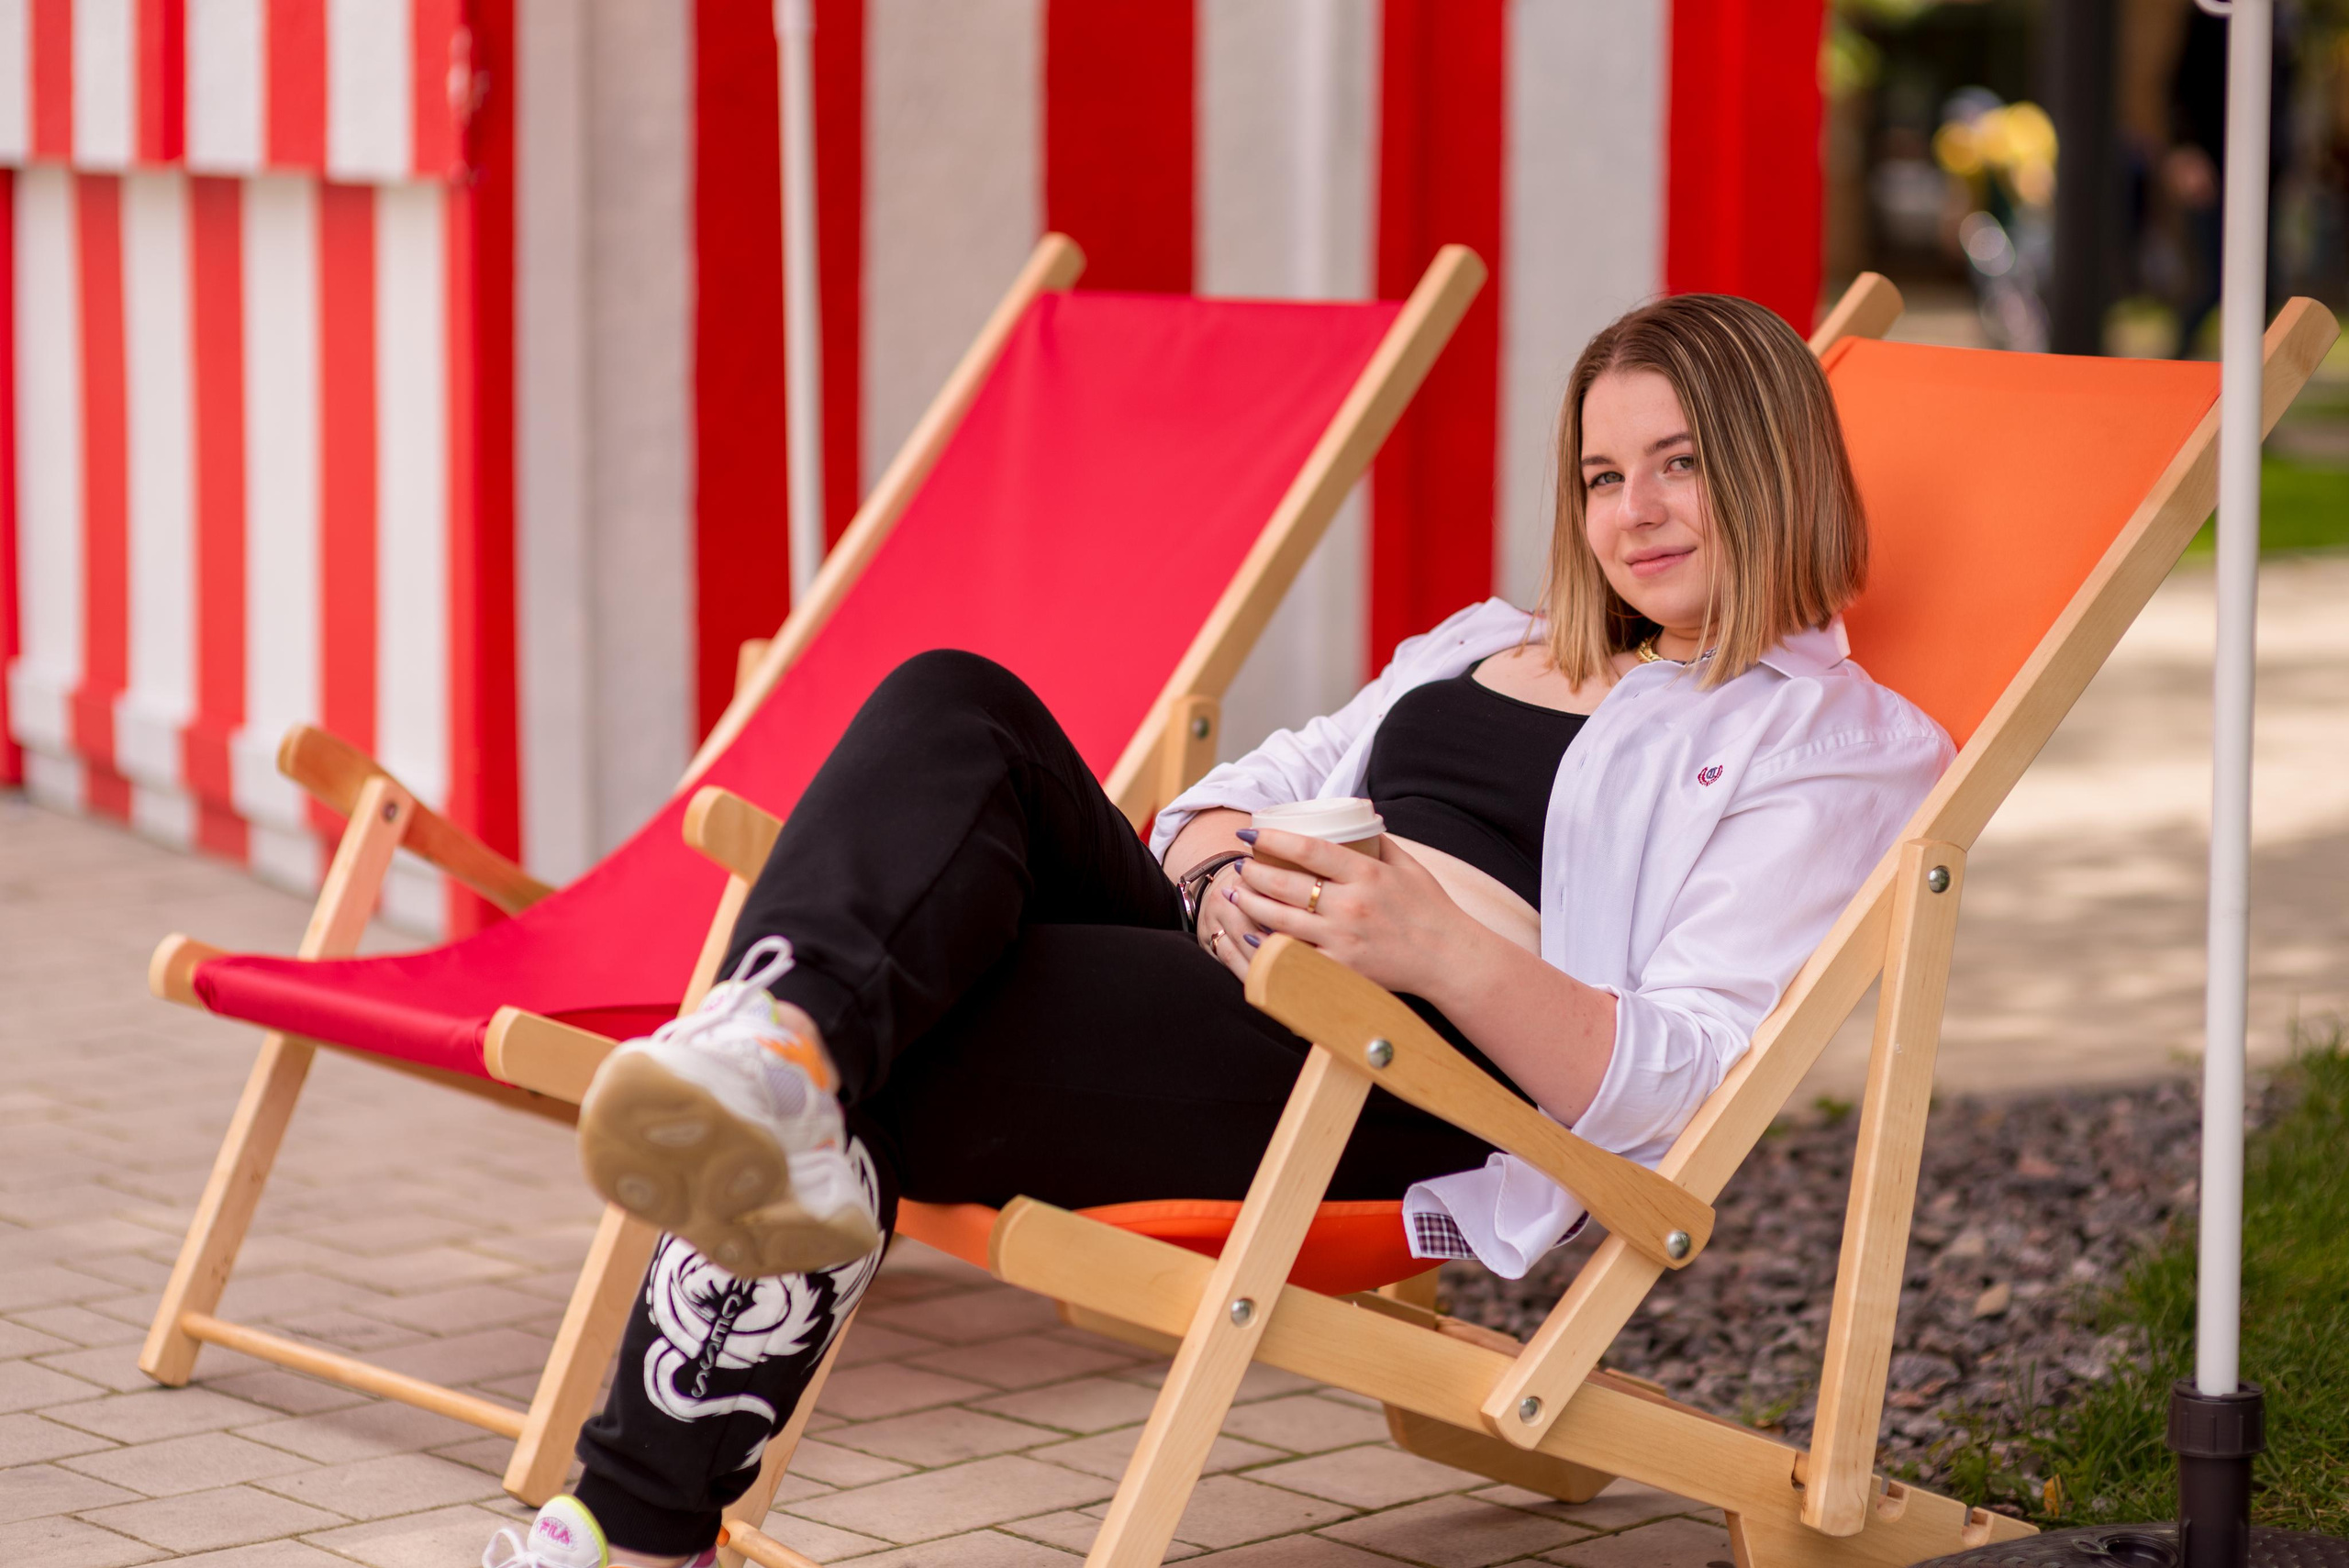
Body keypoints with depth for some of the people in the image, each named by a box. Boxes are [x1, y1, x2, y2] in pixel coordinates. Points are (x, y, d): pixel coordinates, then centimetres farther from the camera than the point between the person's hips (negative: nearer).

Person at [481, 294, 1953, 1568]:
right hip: (1238, 972, 7)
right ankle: (778, 1057, -52)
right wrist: (1223, 866, -2)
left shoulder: (1833, 745, 9)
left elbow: (1690, 1086, -6)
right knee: (957, 711, -26)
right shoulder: (1486, 645, 33)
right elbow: (1253, 786, 26)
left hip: (1441, 1074, -7)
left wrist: (1440, 943, -25)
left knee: (892, 1077, -29)